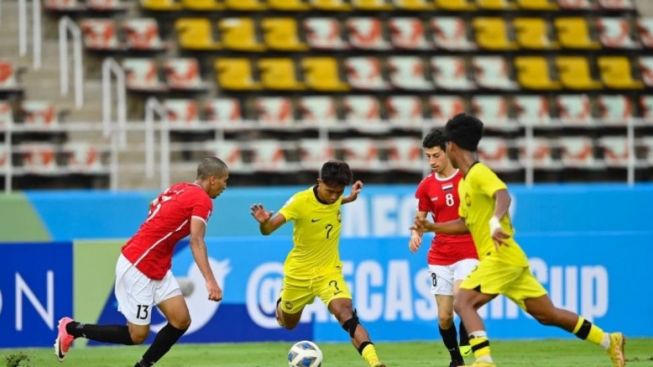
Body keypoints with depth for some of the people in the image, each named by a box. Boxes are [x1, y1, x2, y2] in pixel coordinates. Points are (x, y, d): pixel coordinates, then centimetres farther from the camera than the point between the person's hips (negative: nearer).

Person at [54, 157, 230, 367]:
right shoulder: (202, 200, -16)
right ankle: (72, 329, 12)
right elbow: (196, 242, -27)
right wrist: (210, 280, -36)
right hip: (137, 268, -9)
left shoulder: (179, 189, 9)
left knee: (181, 321, 2)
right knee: (137, 336, -1)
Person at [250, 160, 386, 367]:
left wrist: (349, 199, 5)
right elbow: (268, 230, -29)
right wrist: (264, 222, -51)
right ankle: (282, 302, 59)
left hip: (329, 271, 1)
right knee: (288, 324, 22)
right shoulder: (300, 201, -25)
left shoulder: (334, 196, -9)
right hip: (299, 272, -1)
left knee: (346, 314, -25)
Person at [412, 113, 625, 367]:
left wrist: (496, 221, -50)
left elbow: (503, 196, -32)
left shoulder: (479, 173, -12)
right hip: (506, 260, 10)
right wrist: (432, 227, 26)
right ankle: (610, 341, 18)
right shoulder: (465, 182, 17)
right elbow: (466, 223, 30)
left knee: (463, 302, -18)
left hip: (501, 257, -10)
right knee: (547, 314, 12)